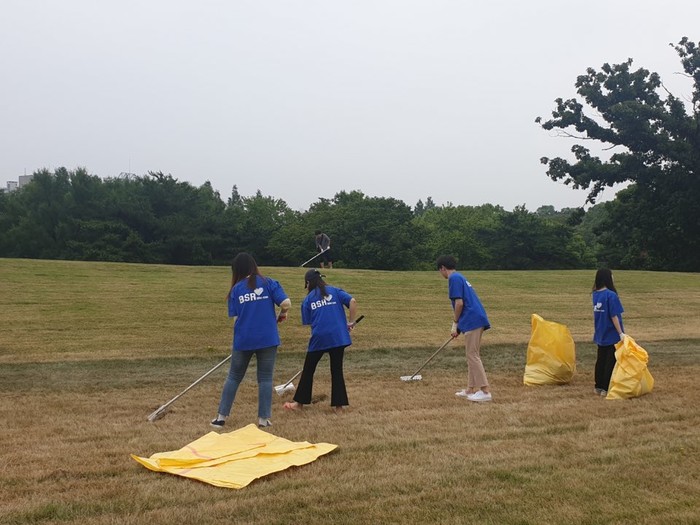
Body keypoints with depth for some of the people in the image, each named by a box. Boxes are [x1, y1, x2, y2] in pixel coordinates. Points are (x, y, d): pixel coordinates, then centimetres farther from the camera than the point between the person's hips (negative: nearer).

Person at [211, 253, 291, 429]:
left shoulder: (236, 289, 3)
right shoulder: (269, 283, -2)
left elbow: (235, 317, 4)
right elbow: (286, 303, -11)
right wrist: (281, 315, 9)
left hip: (243, 340, 2)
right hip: (268, 339, -1)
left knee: (234, 377, 15)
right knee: (265, 379, 9)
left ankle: (221, 417, 18)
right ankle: (263, 419, 10)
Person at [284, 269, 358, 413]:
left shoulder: (308, 299, 8)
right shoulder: (335, 291, 8)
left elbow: (308, 322, 8)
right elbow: (352, 301, -6)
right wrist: (351, 322, 2)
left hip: (319, 338, -1)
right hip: (338, 336, 1)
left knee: (308, 370, 15)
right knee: (337, 370, 11)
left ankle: (300, 402, 24)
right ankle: (339, 405, 12)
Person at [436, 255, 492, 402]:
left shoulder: (454, 278, -7)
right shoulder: (459, 277, 22)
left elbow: (459, 303, -15)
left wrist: (455, 324, -3)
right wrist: (457, 325, 31)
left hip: (472, 321, -10)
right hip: (476, 320, 10)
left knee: (473, 356, -7)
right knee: (472, 356, 15)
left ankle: (485, 391, -8)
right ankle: (470, 389, 21)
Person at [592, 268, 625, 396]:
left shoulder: (595, 294, 2)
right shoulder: (611, 295, -18)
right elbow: (614, 316, -19)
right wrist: (621, 333, -16)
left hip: (601, 334, 7)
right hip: (612, 335, -7)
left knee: (600, 359, 15)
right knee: (611, 361, 2)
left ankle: (598, 386, 22)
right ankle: (606, 389, 6)